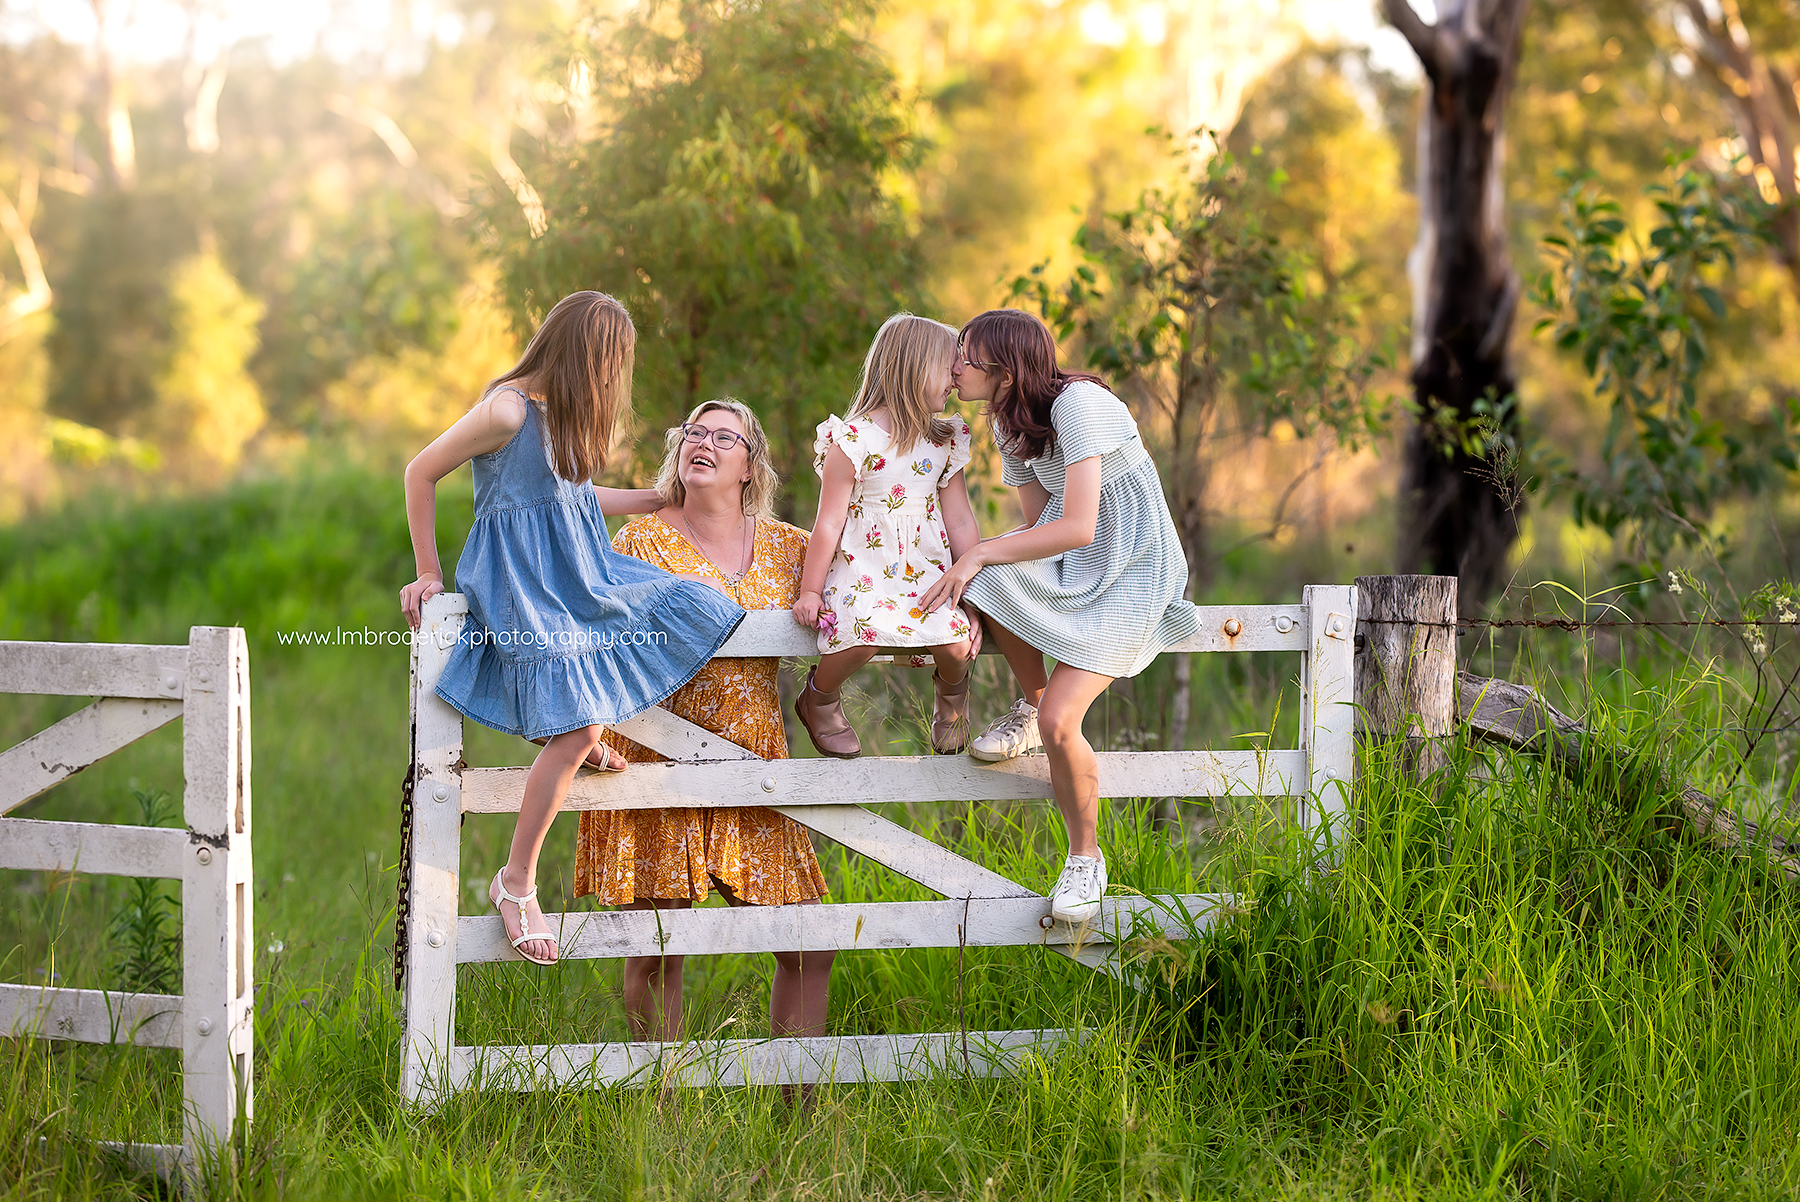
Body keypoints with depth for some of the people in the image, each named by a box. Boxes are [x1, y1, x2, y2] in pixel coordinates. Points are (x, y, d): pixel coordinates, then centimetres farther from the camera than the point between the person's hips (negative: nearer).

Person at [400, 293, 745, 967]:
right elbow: (421, 473, -10)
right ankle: (516, 883, -9)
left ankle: (585, 736, 12)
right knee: (575, 732, -18)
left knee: (697, 613, 2)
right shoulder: (508, 410, -17)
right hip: (523, 586, -9)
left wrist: (660, 499, 30)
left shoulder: (567, 411, 10)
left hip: (577, 570, 9)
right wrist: (428, 573, -5)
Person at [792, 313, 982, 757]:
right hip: (860, 566, -4)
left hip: (926, 567, 4)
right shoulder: (853, 440, -9)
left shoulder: (946, 442, 9)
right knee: (864, 634, -32)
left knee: (957, 644, -21)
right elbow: (829, 523, -6)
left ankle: (951, 689, 17)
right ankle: (818, 699, 0)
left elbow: (960, 522, 11)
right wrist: (810, 591, -3)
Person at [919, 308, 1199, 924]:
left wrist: (979, 554, -22)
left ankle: (1086, 856, 3)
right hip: (1070, 561, 8)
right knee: (982, 581, -23)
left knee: (1058, 720, -21)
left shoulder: (1079, 403, -22)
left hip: (1131, 572, -8)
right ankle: (1030, 703, 3)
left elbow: (1077, 527, -28)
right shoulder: (1009, 423, 6)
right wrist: (977, 565, -12)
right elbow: (1040, 524, 6)